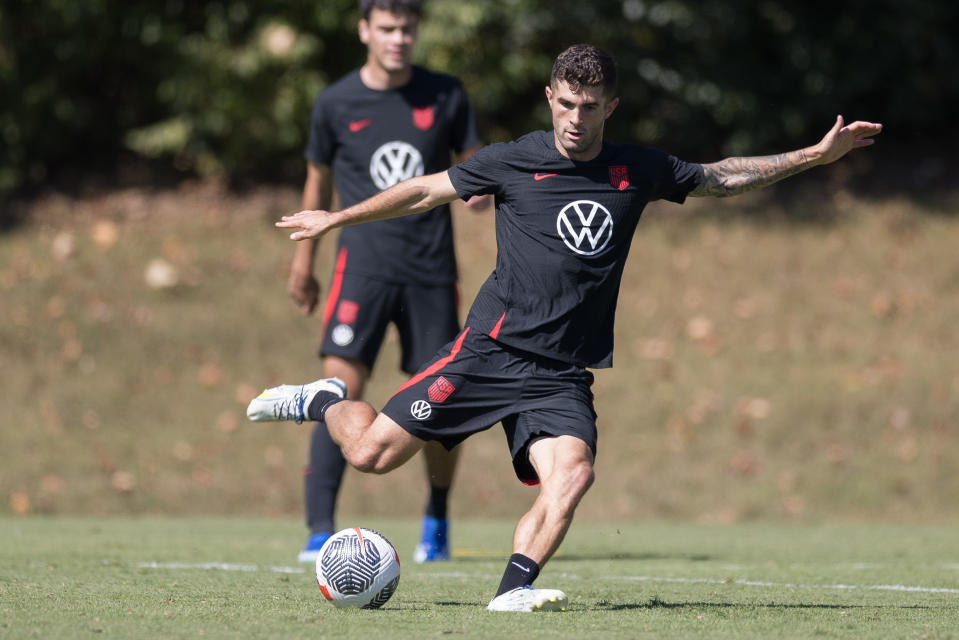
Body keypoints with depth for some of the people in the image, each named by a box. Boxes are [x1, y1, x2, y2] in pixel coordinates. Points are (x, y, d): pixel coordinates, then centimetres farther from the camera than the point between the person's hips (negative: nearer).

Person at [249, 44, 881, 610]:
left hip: (563, 375, 2)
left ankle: (515, 587, -27)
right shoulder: (512, 162, -1)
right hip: (492, 348, -2)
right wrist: (337, 218, 15)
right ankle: (323, 401, 24)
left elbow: (722, 178, 20)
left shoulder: (639, 170, 7)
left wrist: (819, 154, 16)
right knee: (372, 453, -6)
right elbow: (427, 190, 11)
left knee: (573, 471, -26)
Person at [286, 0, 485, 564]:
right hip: (363, 263, -1)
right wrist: (304, 259, 22)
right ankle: (321, 530, -19)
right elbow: (319, 180, 16)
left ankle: (437, 518, 28)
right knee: (342, 386, -17)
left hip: (431, 271, 2)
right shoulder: (335, 105, 2)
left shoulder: (445, 95, 4)